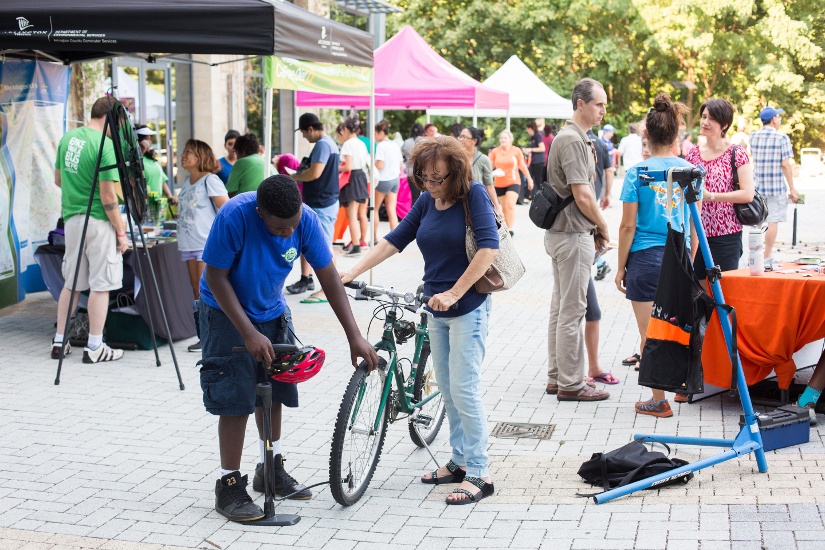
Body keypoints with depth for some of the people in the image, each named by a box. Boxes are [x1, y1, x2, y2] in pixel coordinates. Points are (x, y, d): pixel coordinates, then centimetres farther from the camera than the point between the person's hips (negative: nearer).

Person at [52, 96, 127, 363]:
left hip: (71, 218, 7)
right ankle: (94, 348, 4)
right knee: (100, 284, 1)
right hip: (98, 221, -7)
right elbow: (108, 197, -17)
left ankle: (60, 342, 20)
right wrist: (121, 232, -10)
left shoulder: (67, 138, 8)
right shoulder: (105, 145, -16)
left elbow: (58, 179, 18)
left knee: (71, 282, 16)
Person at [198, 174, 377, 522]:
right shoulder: (234, 216, -32)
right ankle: (229, 487, 2)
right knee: (236, 399, -8)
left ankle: (271, 470, 30)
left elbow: (329, 278, -13)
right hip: (227, 313, -5)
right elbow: (216, 278, -24)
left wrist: (355, 337, -16)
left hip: (271, 312, 5)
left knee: (273, 391, 12)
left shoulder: (306, 220, -21)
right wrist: (249, 333, -27)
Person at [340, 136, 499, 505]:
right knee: (447, 390, 12)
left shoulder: (473, 195, -12)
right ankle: (459, 461, 24)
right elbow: (394, 241, 7)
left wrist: (454, 293, -22)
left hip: (468, 308, -7)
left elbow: (489, 247, -21)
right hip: (437, 308, 7)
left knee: (464, 390, -8)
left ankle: (479, 474, 0)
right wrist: (351, 273, -2)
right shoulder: (426, 201, 7)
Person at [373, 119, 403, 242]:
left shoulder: (381, 146, -13)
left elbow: (379, 165, -20)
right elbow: (401, 165, 10)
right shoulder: (396, 145, 8)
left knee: (374, 210, 8)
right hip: (395, 179, 7)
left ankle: (375, 238, 10)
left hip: (383, 180, -7)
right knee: (392, 211, 4)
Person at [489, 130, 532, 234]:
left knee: (510, 205, -17)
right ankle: (506, 227, 24)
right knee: (504, 207, 11)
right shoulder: (494, 152, -1)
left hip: (513, 182, -3)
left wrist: (529, 179, 10)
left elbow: (522, 166, 5)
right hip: (499, 184, 3)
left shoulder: (516, 151, -3)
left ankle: (510, 228, -15)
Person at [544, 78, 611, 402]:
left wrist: (594, 229, 10)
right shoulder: (572, 140, -17)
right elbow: (582, 196, -22)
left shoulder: (578, 138, 16)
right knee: (572, 310, -5)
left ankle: (557, 377, 23)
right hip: (573, 234, -11)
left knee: (561, 308, 15)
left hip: (563, 233, 11)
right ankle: (570, 384, 1)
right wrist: (603, 227, -8)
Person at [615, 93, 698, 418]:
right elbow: (695, 223, 6)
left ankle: (658, 400, 9)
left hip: (646, 259, -4)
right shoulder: (690, 171, 1)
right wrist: (690, 262, 16)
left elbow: (628, 226, -8)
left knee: (649, 335, 4)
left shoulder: (637, 174, -9)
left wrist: (621, 266, 1)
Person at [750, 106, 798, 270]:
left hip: (757, 185, 5)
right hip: (776, 187, -5)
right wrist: (792, 189, -7)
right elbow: (785, 165, -11)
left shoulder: (753, 137, 6)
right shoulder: (782, 138, -9)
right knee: (772, 222, -3)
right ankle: (766, 260, -5)